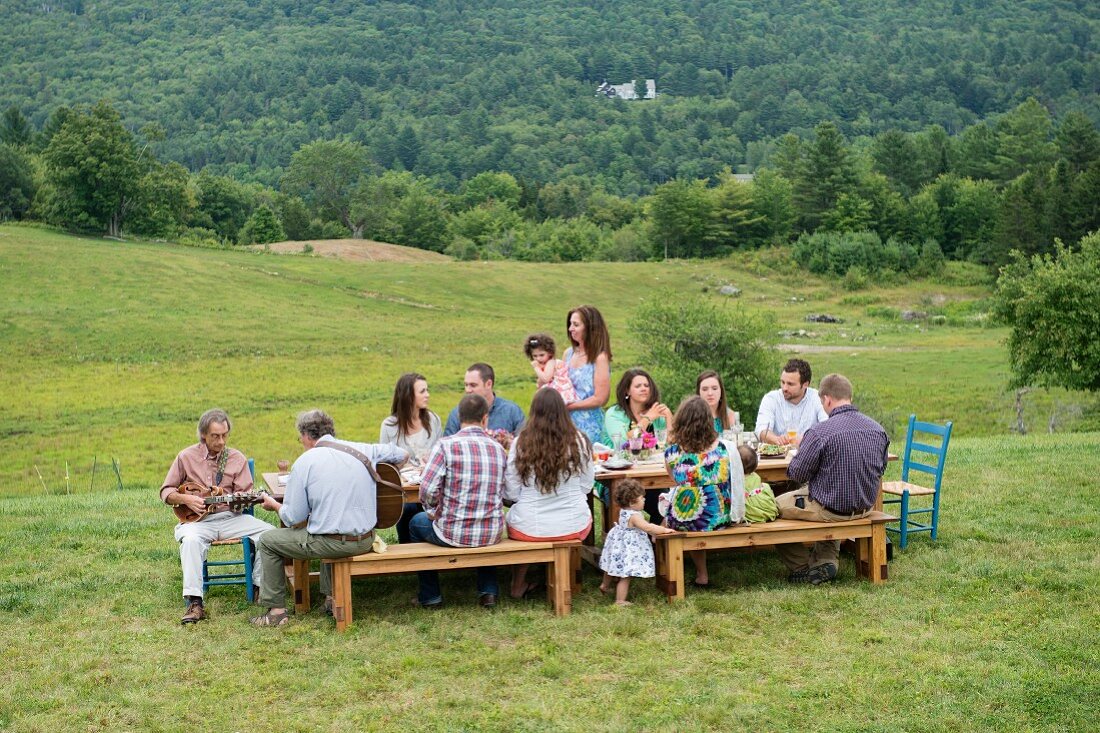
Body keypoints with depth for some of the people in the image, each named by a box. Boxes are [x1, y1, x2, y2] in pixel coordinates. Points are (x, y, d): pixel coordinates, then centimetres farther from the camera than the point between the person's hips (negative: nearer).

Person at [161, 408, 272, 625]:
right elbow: (166, 492, 10)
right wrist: (186, 499, -10)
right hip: (197, 519, -2)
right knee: (191, 540, -38)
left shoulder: (237, 458, 7)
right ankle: (194, 603, -40)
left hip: (230, 517, 2)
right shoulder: (187, 457, 4)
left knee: (269, 532, -23)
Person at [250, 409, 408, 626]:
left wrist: (275, 506, 14)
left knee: (267, 542, 15)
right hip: (366, 540, 6)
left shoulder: (304, 463, -9)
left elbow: (292, 518, -6)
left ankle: (276, 609, 16)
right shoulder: (361, 450, 3)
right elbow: (402, 454, 16)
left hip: (332, 543, -6)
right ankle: (332, 596, 38)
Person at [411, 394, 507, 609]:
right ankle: (488, 590, 31)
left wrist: (433, 511, 0)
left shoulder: (446, 445, -12)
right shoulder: (498, 449, 2)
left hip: (453, 534, -4)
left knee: (417, 523, 29)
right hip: (492, 534, 4)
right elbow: (505, 493, 2)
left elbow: (427, 489, -19)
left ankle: (430, 596, 33)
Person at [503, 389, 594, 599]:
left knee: (511, 516, 33)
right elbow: (586, 486, 4)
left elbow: (511, 493, -5)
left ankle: (518, 585, 38)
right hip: (574, 527, 1)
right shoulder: (578, 441, -8)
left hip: (530, 528, -1)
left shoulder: (520, 443, -11)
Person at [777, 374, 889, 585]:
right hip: (865, 507, 7)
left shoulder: (819, 433, -22)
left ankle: (801, 568, 24)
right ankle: (825, 561, 25)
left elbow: (797, 473, -13)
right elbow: (881, 469, 11)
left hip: (830, 510, -6)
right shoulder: (877, 429, -3)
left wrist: (800, 448, 7)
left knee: (775, 506, 15)